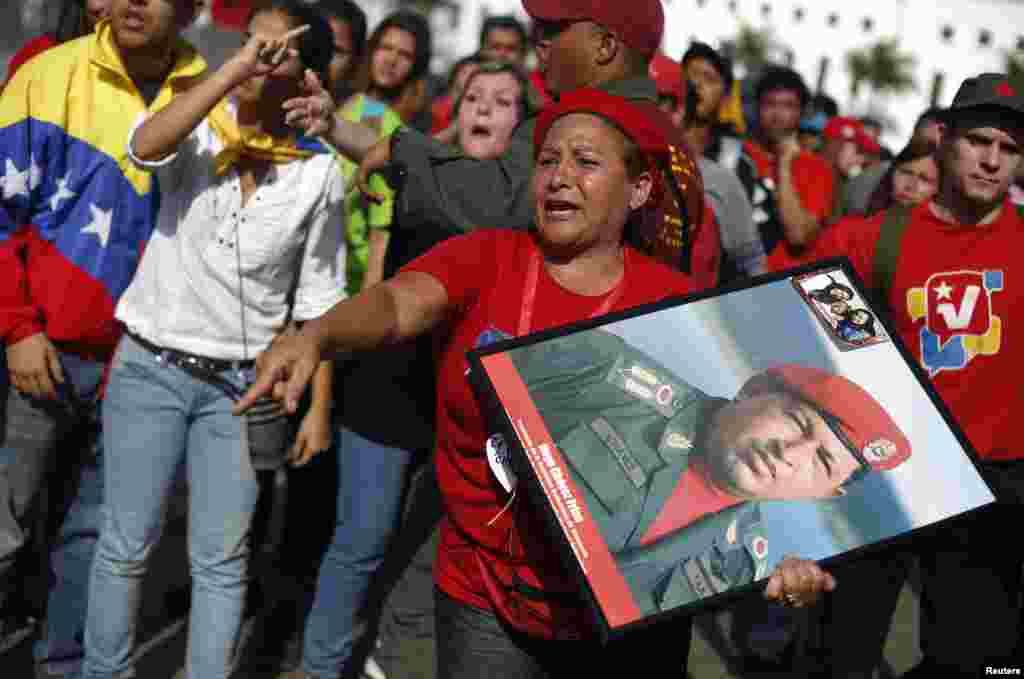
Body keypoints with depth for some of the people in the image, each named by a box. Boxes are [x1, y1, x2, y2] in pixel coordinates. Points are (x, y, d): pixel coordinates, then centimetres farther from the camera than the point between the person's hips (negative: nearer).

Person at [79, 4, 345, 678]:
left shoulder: (318, 171, -3)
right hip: (151, 368, 0)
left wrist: (320, 407, 1)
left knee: (222, 559, 6)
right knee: (127, 544, 7)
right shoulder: (198, 129, -4)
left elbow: (319, 299, 2)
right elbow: (145, 146, -29)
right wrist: (234, 67, -30)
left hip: (240, 385, 0)